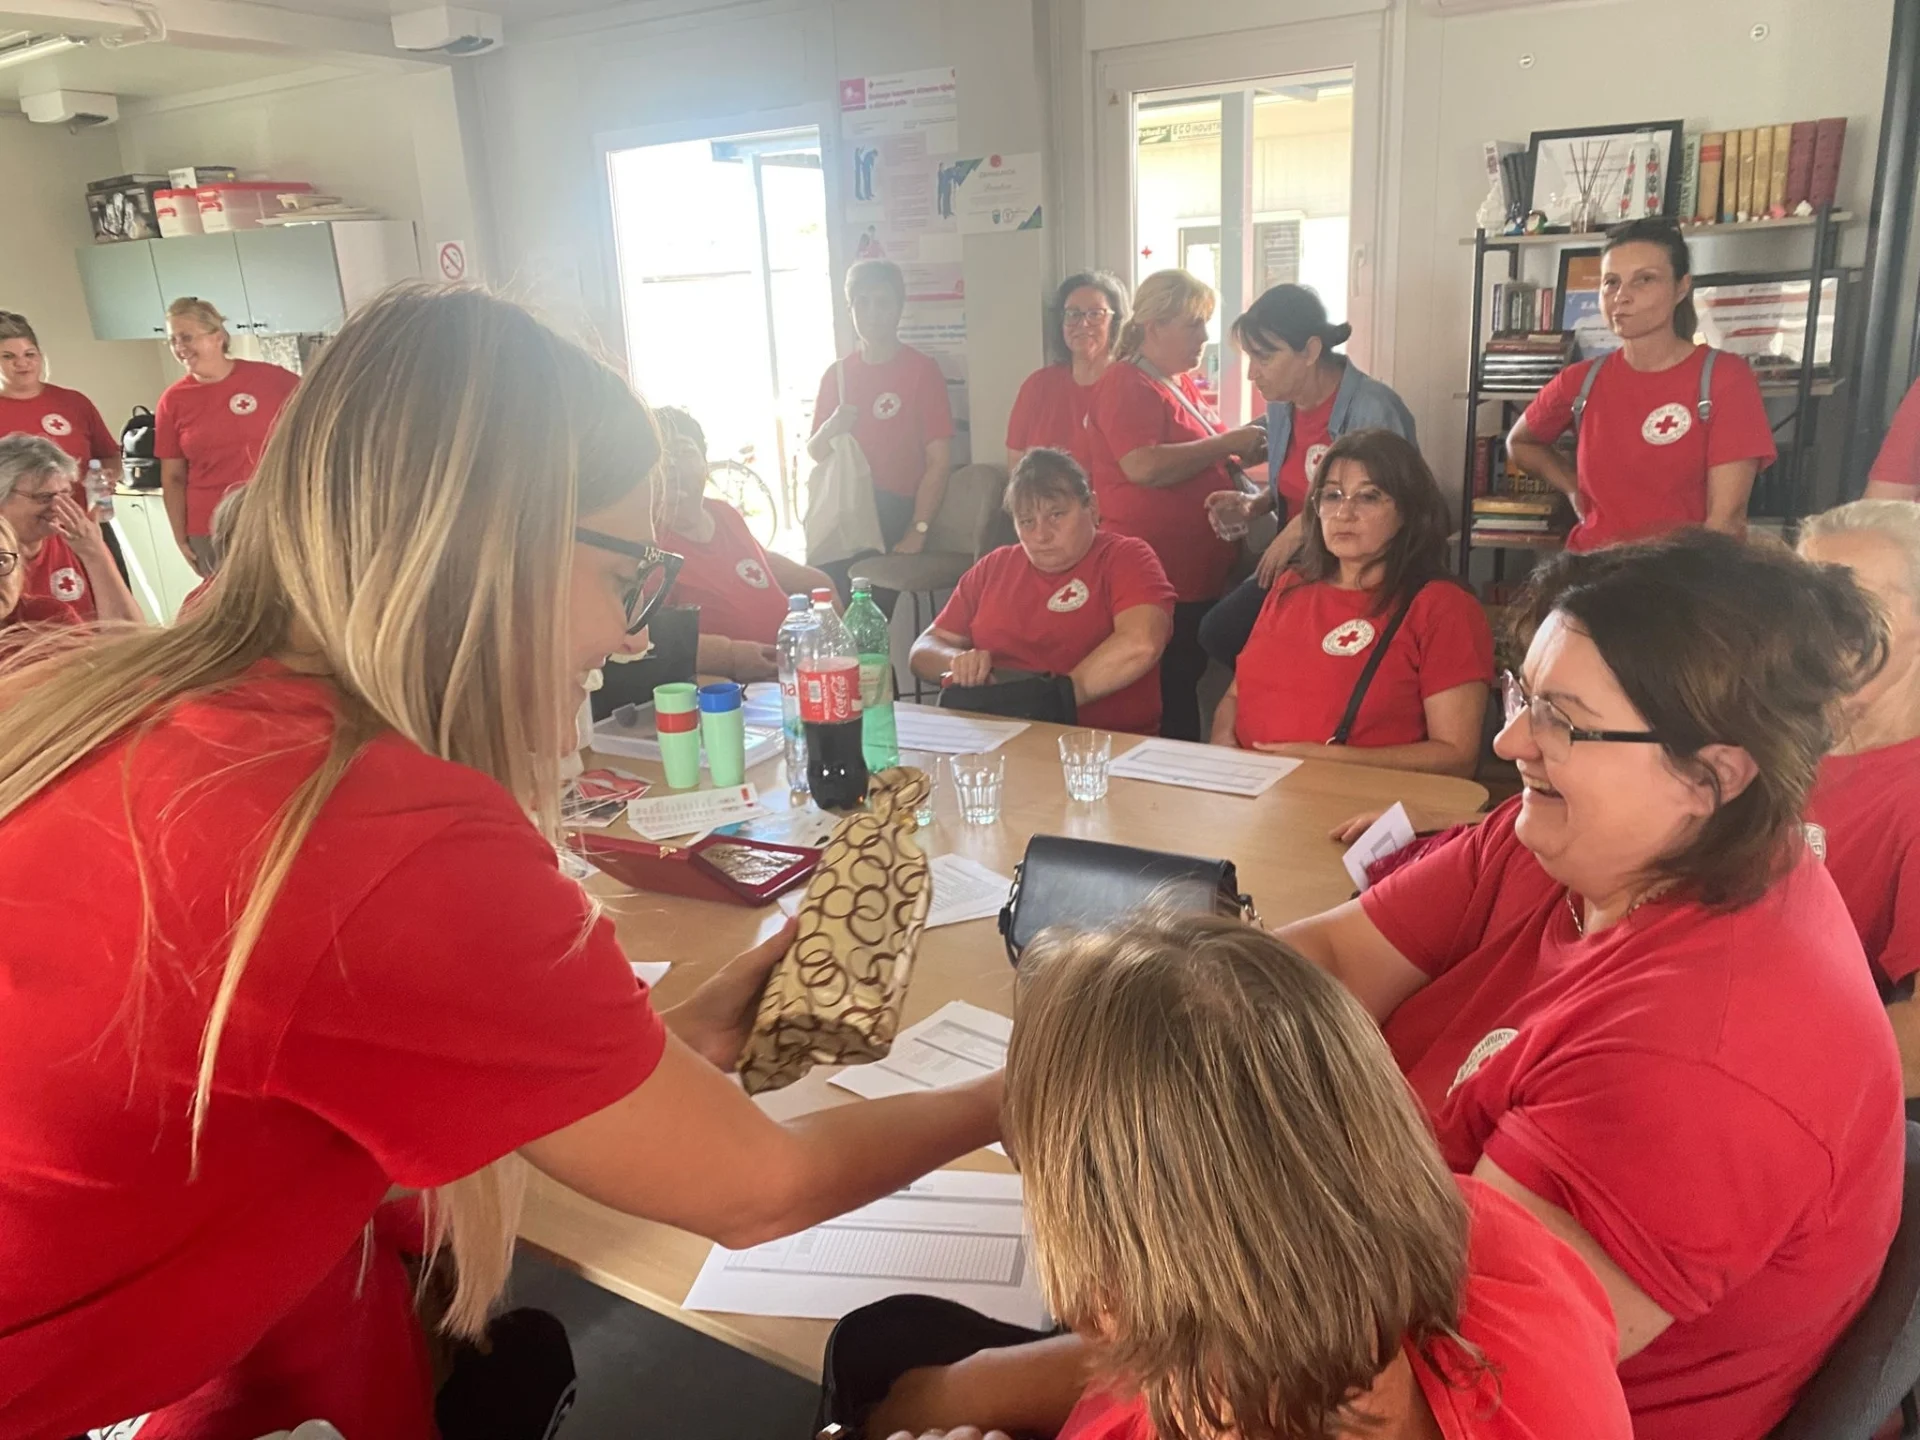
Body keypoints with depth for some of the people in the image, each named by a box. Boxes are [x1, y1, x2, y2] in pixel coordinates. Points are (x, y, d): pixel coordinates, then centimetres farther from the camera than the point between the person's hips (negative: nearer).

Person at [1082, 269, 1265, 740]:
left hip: (1198, 573, 9)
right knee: (1166, 700, -6)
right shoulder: (1127, 384, -10)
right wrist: (1227, 443, -15)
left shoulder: (1183, 383, 17)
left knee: (1185, 684, 14)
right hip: (1158, 578, -9)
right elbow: (1143, 466, -25)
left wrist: (1243, 453, 9)